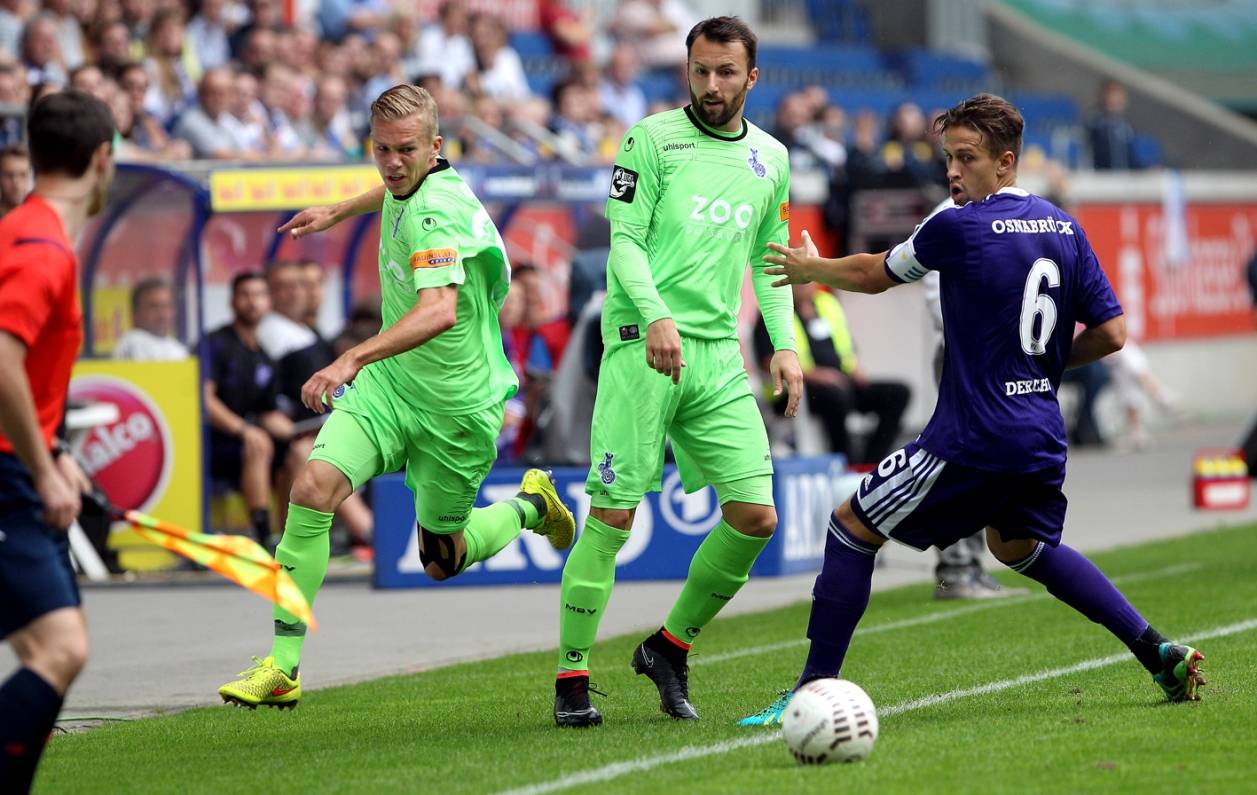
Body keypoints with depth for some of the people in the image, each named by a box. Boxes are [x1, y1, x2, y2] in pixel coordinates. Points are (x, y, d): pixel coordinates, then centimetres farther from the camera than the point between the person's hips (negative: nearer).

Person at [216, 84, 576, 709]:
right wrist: (339, 211, 38)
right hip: (388, 382, 7)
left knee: (442, 561, 9)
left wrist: (353, 358, -56)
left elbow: (440, 310, -46)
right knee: (314, 486, -18)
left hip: (457, 407, -7)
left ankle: (530, 504, 40)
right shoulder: (410, 187, -2)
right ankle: (281, 668, -15)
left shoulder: (435, 212, -28)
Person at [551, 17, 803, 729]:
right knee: (614, 515, -8)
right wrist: (656, 316, -21)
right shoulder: (653, 138, 0)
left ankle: (671, 647, 16)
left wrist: (785, 345, 11)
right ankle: (572, 677, 1)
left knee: (755, 516, -3)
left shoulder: (771, 158, 15)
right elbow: (626, 240, -5)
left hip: (720, 356, 5)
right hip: (643, 345, -5)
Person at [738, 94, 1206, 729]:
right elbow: (1110, 334, 8)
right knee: (1020, 546, 31)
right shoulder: (1064, 229, 7)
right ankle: (1160, 655, 22)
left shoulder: (959, 227, -11)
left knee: (851, 529, 2)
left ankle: (815, 690, -3)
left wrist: (808, 269, 23)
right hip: (1041, 436, 7)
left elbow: (872, 276, 4)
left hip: (970, 439, -7)